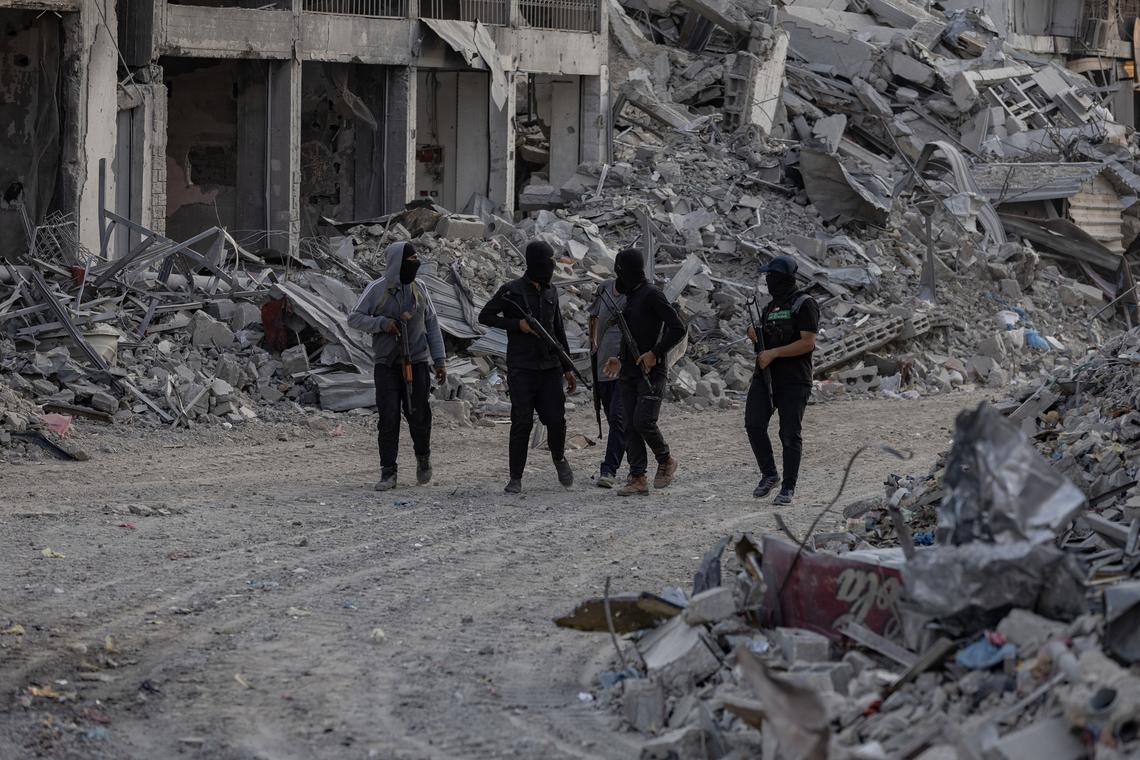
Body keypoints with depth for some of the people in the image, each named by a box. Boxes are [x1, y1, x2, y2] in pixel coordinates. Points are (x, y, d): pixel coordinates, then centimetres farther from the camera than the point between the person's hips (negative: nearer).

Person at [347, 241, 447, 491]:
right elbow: (354, 318, -1)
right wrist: (381, 323, -16)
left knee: (418, 415, 0)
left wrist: (439, 361, 8)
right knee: (388, 418, -5)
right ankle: (388, 473, 0)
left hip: (417, 362, 2)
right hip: (387, 365, -2)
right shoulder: (377, 290, -2)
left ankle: (423, 457, 27)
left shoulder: (419, 289, 7)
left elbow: (432, 325, 12)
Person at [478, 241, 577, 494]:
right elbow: (485, 316, -1)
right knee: (522, 423, -6)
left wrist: (567, 368, 17)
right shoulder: (512, 291, -4)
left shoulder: (550, 292, 12)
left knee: (556, 419, -2)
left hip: (550, 368, 4)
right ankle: (515, 478, 2)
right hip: (522, 369, -4)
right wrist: (517, 324, -12)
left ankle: (559, 457, 26)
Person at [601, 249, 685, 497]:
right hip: (629, 374, 9)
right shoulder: (630, 297, 17)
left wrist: (655, 353, -17)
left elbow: (678, 329, -14)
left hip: (652, 372, -9)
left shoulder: (652, 295, -10)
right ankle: (637, 479, 3)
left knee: (643, 421, -17)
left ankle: (666, 460, 6)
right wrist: (620, 360, 17)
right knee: (631, 426, 3)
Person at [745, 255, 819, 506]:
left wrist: (774, 353, -18)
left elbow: (807, 343, -14)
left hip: (793, 381, -6)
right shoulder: (770, 308, 17)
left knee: (790, 435, -3)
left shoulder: (804, 305, -6)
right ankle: (769, 475, 7)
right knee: (753, 424, -8)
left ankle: (788, 488, 5)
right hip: (765, 376, 6)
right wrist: (755, 338, 1)